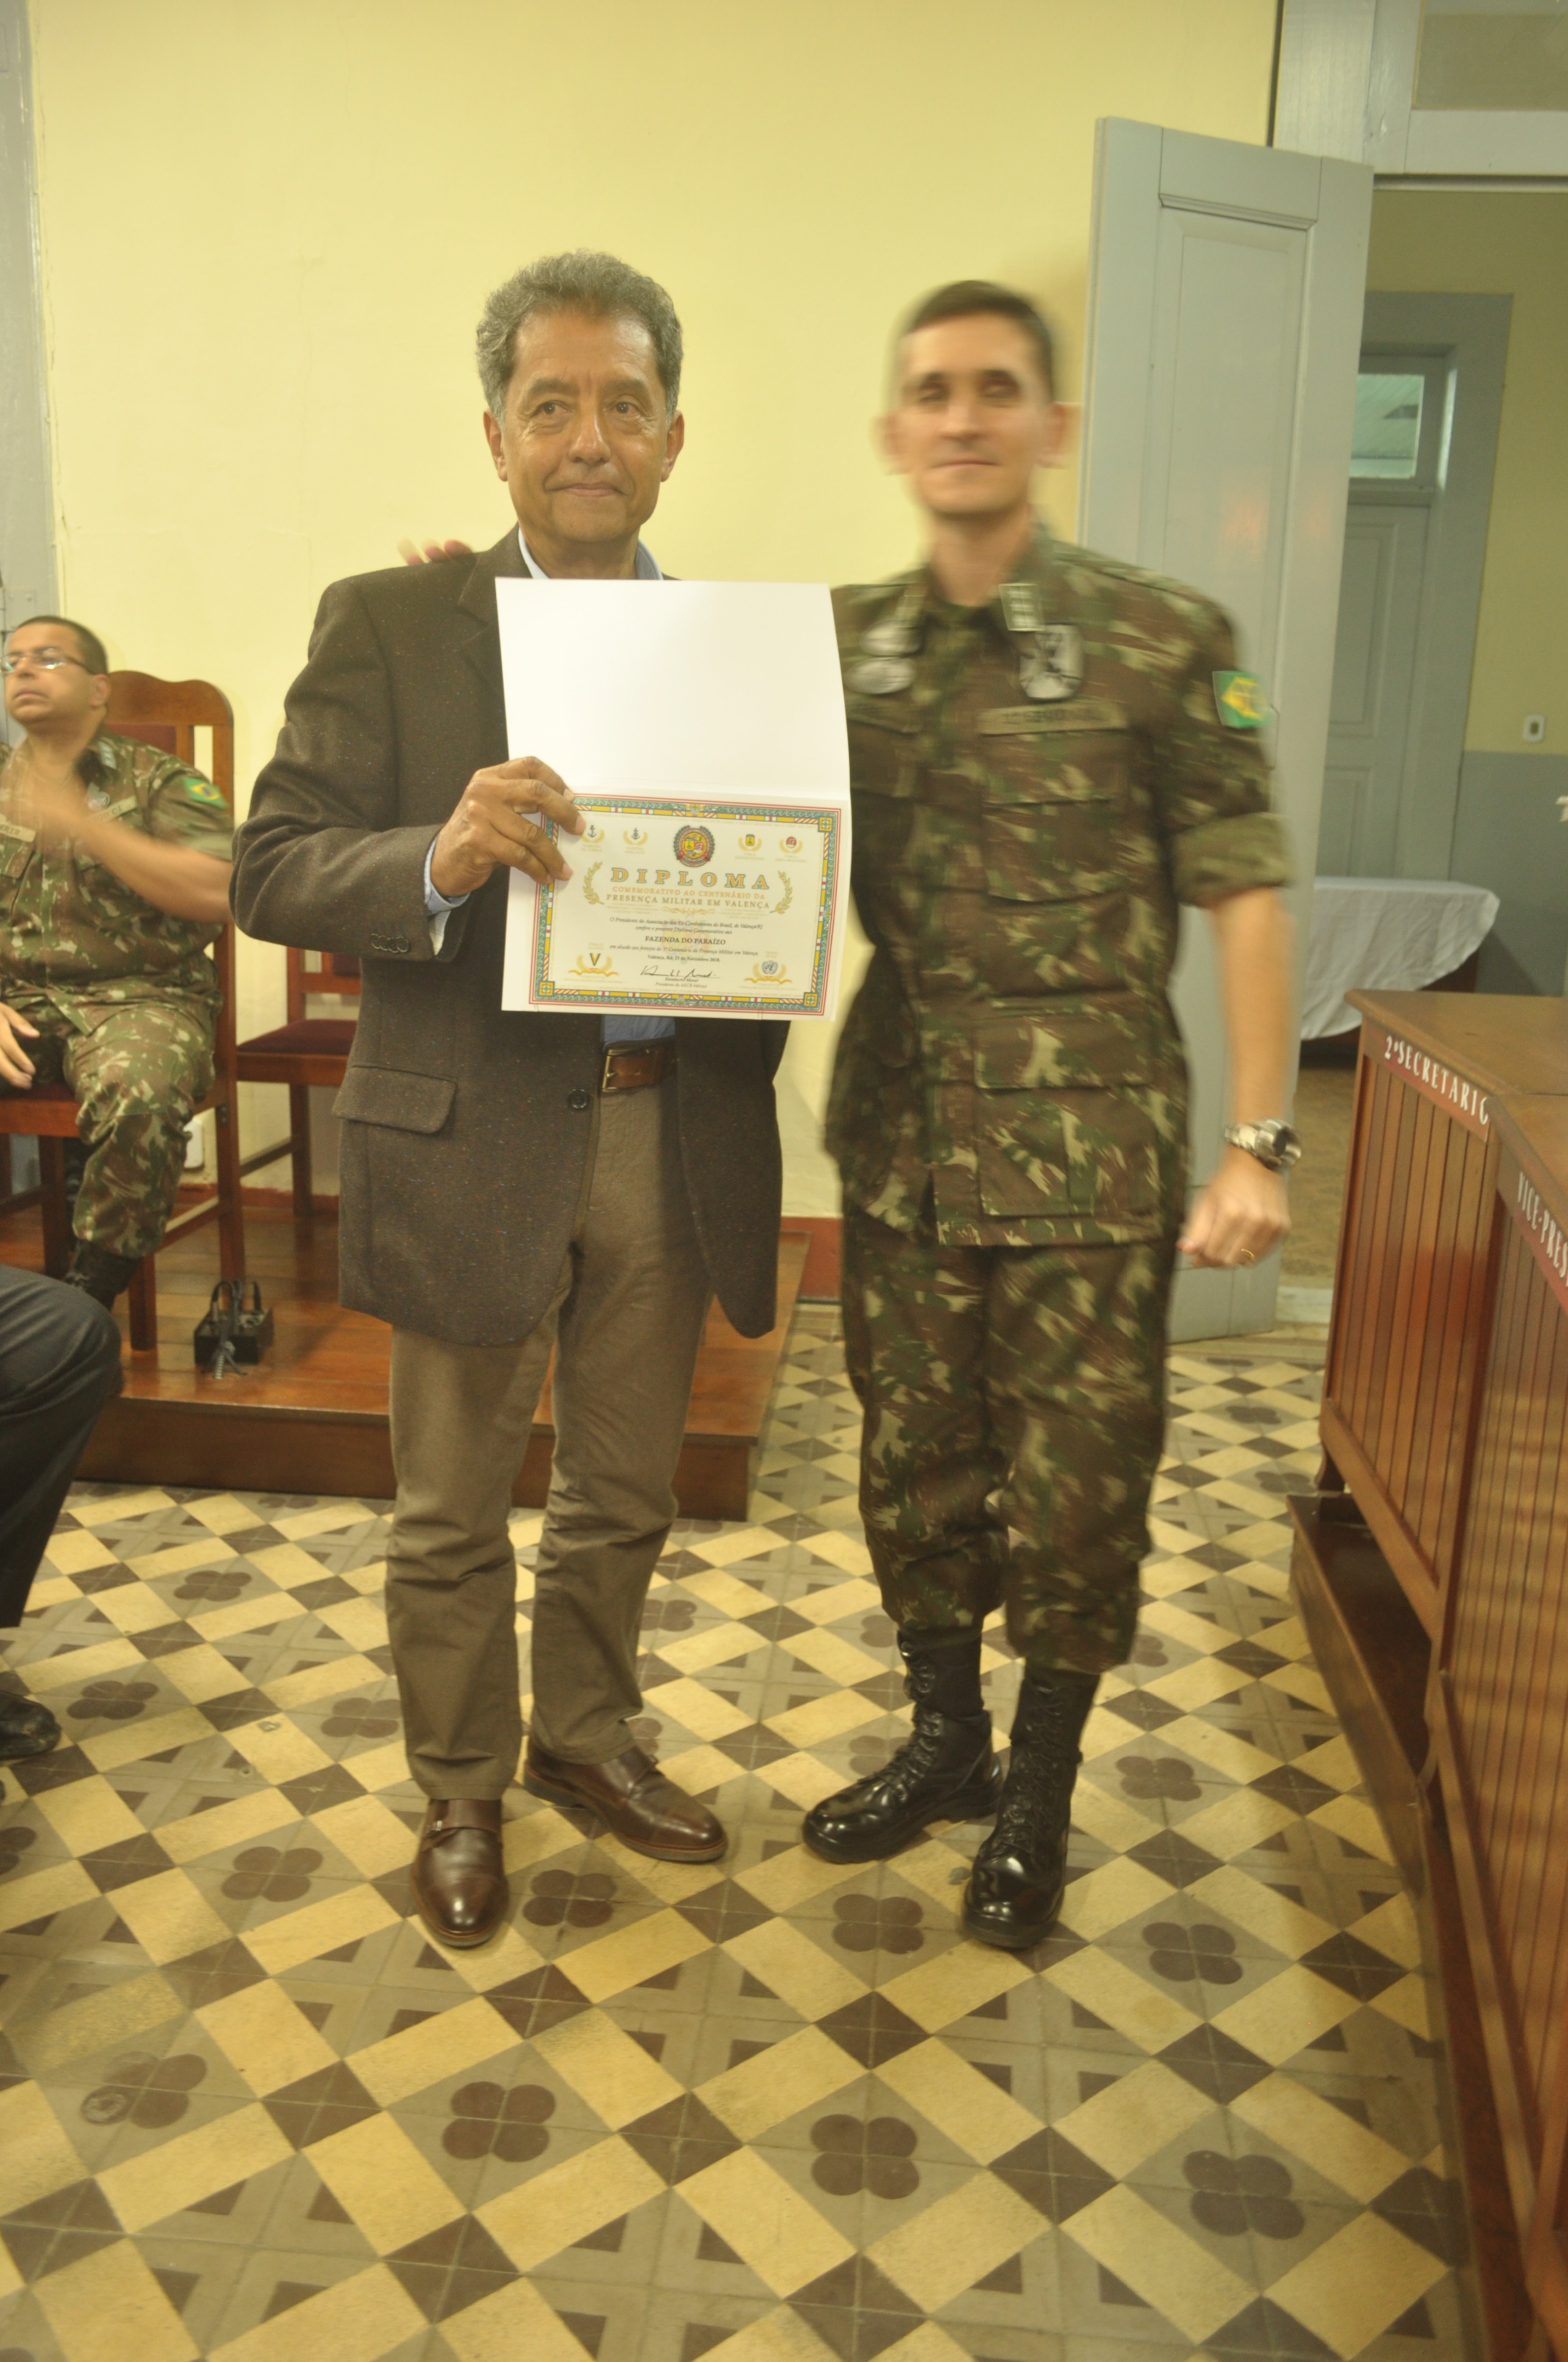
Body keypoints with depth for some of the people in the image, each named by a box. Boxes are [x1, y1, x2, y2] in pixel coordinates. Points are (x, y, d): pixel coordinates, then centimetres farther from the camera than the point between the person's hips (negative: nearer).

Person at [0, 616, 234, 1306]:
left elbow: (217, 893, -12)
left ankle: (90, 1295, -15)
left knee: (136, 1097, -37)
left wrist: (80, 823, -16)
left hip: (136, 996, -3)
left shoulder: (161, 782, 5)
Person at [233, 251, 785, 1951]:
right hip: (472, 1141, -3)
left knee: (624, 1496, 20)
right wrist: (443, 859, -28)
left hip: (675, 1140, 3)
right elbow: (270, 872, -9)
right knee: (453, 1513, 13)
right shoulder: (388, 625, -4)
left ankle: (585, 1735, 44)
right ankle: (460, 1791, 37)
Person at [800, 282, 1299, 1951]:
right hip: (903, 1139, 4)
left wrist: (1258, 1143, -11)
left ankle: (1039, 1791, 31)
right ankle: (943, 1737, 39)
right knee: (915, 1464, 14)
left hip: (1092, 1152, -3)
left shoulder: (1161, 641, -5)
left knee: (1077, 1485, 7)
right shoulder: (836, 644, 6)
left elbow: (1244, 896, -5)